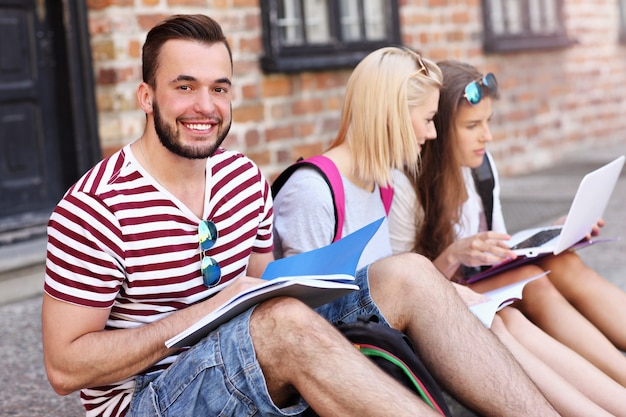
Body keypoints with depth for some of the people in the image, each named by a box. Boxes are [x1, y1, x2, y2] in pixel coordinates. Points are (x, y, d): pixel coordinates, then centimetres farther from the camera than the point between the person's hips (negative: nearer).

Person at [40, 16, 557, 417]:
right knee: (284, 321, -36)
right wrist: (208, 310, -21)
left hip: (250, 373, 7)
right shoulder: (92, 210, -15)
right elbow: (64, 366, -16)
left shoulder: (246, 179, 6)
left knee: (406, 274, -10)